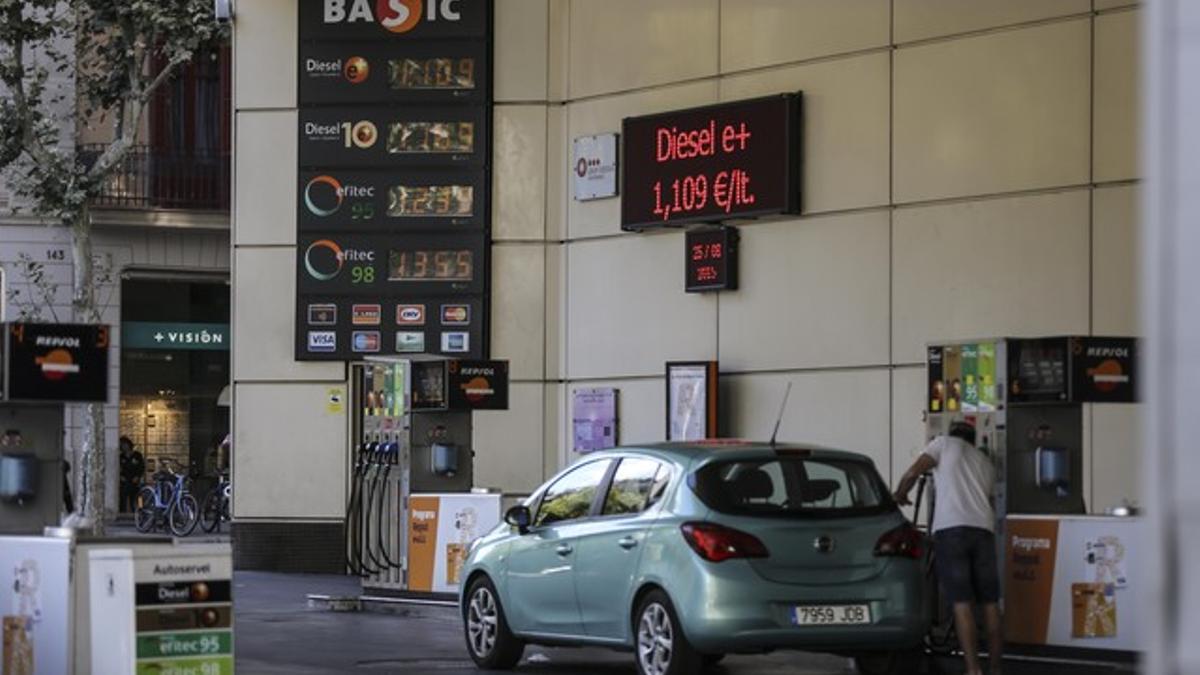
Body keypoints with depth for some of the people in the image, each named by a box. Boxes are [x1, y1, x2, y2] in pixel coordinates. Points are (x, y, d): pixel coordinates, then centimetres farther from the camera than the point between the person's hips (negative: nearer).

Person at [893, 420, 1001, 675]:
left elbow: (913, 472, 5)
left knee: (962, 604, -8)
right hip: (983, 529, 4)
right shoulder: (986, 462, 29)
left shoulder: (945, 443, 13)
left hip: (950, 529, -4)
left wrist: (899, 495, 22)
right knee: (990, 604, 9)